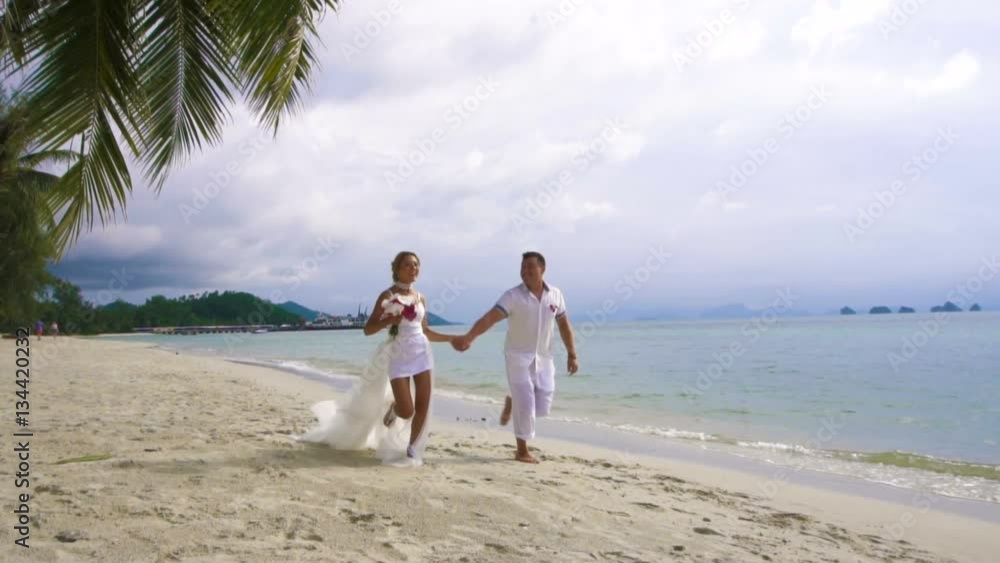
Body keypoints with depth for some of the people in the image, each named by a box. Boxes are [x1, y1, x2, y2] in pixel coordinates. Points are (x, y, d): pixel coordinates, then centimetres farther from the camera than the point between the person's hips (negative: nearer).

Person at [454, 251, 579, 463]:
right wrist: (468, 337, -41)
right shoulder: (513, 296, -14)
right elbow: (490, 318, -26)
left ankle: (513, 403, 35)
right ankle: (522, 451, 13)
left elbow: (564, 325, 9)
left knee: (542, 407, 3)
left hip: (543, 358, 4)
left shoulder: (555, 294, -1)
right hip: (518, 358, -4)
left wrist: (572, 355, 6)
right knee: (526, 406, -5)